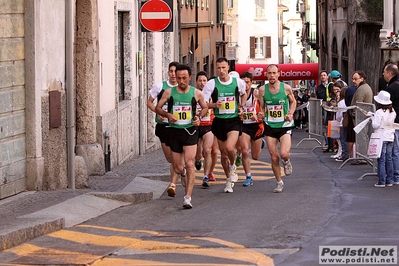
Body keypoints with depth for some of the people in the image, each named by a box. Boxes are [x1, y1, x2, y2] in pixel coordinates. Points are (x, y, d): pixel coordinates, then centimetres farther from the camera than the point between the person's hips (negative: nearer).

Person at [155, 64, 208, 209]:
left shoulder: (196, 93, 0)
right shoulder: (169, 92, 1)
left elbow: (205, 107, 15)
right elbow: (158, 107, 9)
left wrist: (199, 117, -5)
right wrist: (167, 115, -11)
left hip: (190, 130, -2)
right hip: (175, 131, 2)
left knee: (189, 164, -16)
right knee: (178, 168, 8)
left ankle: (188, 197, -16)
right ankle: (187, 174, 46)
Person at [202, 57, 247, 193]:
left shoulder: (238, 82, -1)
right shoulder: (211, 84, -6)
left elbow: (243, 94, 22)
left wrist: (241, 107, 7)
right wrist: (214, 105, -23)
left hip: (234, 121, -1)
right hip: (219, 121, 1)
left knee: (229, 147, -23)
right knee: (223, 153, 9)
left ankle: (233, 166, 10)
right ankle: (229, 179, 28)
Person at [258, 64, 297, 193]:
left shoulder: (286, 88, -6)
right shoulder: (262, 89, -3)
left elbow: (293, 102, 11)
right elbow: (262, 107, 8)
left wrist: (290, 113, -6)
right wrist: (261, 114, -14)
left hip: (285, 125, -2)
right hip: (270, 126, 2)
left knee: (284, 154, -20)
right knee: (274, 157, 2)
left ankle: (287, 162, 18)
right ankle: (279, 182, 21)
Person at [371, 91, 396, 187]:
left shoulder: (379, 112, -15)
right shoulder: (392, 112, 5)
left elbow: (375, 125, -18)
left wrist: (372, 119, -1)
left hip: (381, 138, -6)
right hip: (390, 137, 6)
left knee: (381, 160, -4)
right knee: (389, 159, 12)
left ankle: (381, 181, -4)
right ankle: (390, 181, 14)